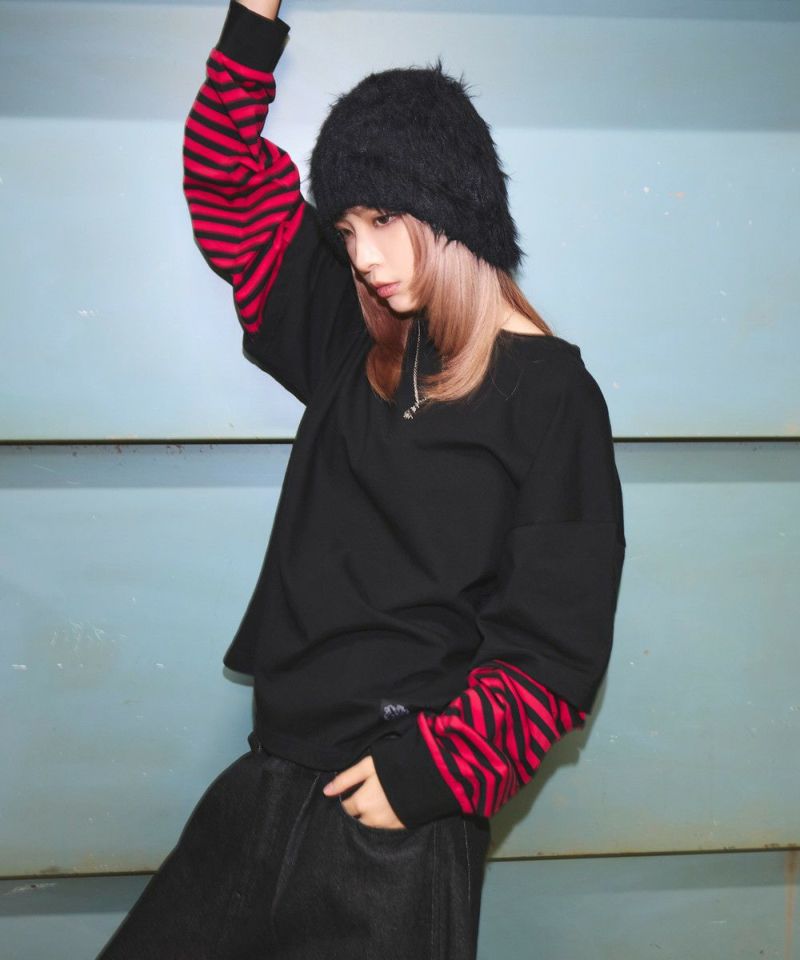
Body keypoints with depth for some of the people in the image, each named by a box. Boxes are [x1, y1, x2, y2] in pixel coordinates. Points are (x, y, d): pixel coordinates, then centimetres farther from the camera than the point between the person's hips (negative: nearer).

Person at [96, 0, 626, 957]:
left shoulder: (550, 395, -10)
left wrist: (425, 776, -15)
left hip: (399, 815, -5)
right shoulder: (361, 347, 6)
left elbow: (555, 648, -11)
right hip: (268, 785, 6)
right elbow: (228, 182, 15)